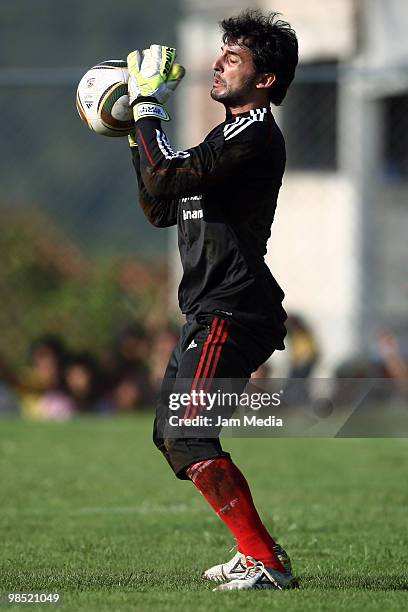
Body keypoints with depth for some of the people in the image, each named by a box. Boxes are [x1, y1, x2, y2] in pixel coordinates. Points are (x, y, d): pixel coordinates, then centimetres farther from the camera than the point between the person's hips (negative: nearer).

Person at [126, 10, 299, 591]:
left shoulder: (256, 134, -13)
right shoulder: (231, 135, 21)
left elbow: (166, 180, -23)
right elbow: (160, 210, 24)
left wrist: (148, 108, -11)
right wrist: (138, 132, 19)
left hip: (232, 313, -11)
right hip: (211, 311, 11)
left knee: (187, 437, -17)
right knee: (171, 435, 16)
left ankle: (268, 561, -17)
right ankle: (254, 553, 19)